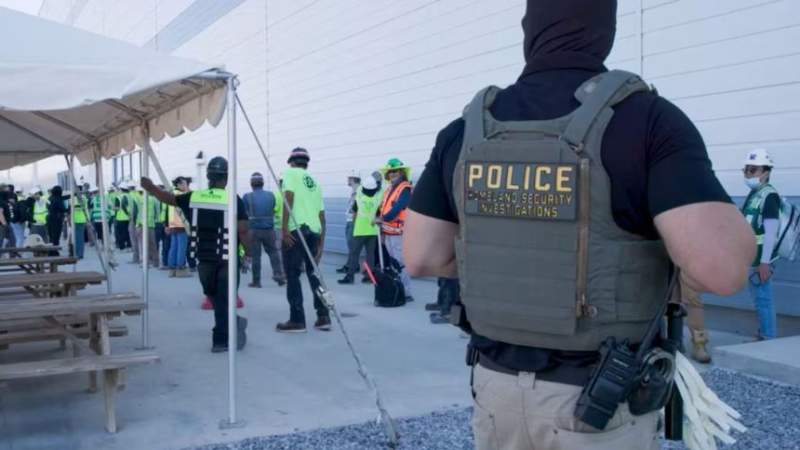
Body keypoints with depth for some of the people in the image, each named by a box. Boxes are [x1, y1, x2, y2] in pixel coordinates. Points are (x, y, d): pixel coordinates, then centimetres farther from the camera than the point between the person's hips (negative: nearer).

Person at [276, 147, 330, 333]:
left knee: (292, 275, 0)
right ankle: (323, 316, 14)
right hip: (314, 231, 6)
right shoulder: (315, 182, 24)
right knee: (313, 273, 16)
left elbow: (289, 198, -11)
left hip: (296, 230, -6)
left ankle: (297, 320, 0)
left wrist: (284, 228, -15)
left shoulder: (290, 173, 6)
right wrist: (321, 243, 23)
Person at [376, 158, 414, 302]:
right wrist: (381, 222, 6)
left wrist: (383, 219, -14)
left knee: (400, 263, -10)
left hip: (398, 232, -9)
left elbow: (398, 208, -17)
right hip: (387, 232, 9)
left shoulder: (405, 189, -7)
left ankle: (406, 293, -6)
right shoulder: (388, 189, 19)